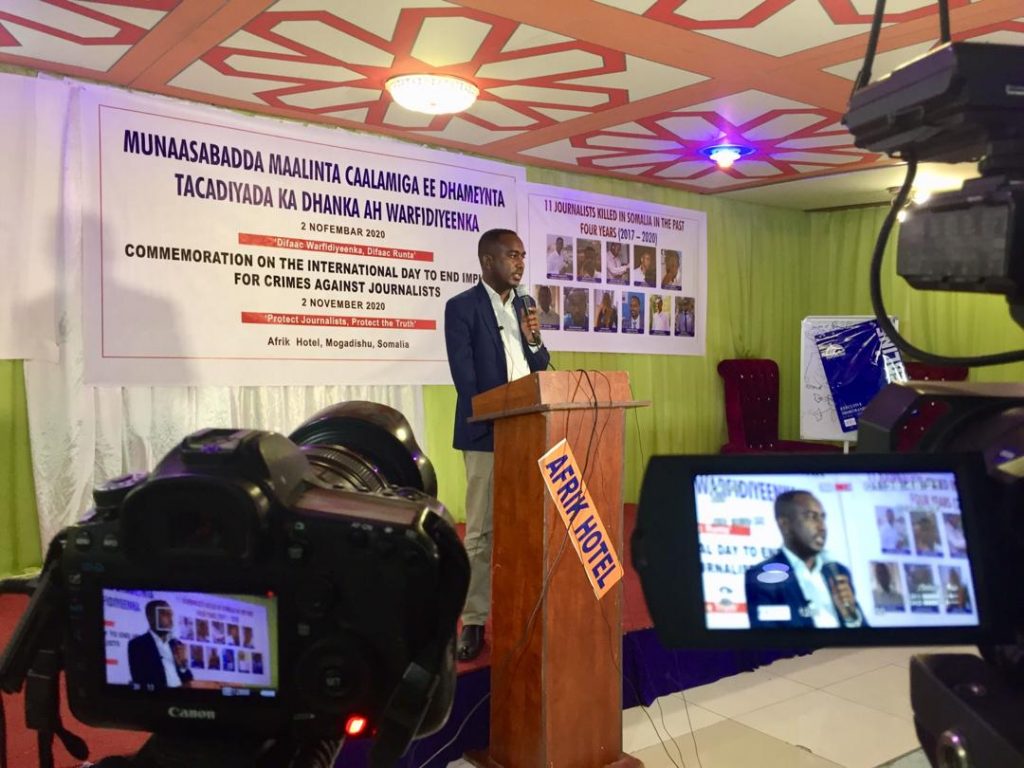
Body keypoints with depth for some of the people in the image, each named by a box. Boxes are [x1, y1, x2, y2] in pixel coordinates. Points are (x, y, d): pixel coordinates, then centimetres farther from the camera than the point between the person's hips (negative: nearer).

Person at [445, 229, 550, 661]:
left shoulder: (522, 307, 15)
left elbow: (540, 369, 14)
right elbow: (464, 376, -11)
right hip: (487, 433, -6)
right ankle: (474, 622, 9)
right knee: (481, 531, -1)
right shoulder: (462, 307, -4)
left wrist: (533, 338, -5)